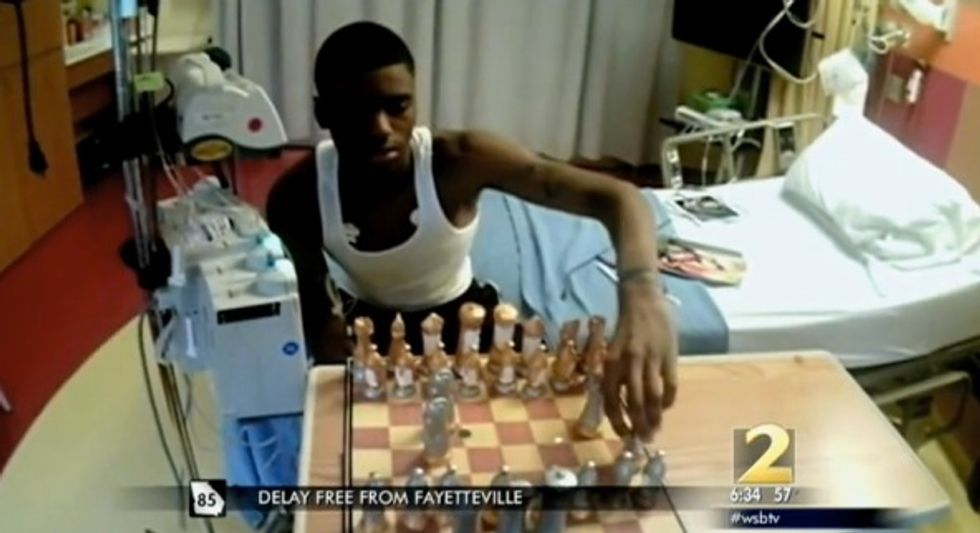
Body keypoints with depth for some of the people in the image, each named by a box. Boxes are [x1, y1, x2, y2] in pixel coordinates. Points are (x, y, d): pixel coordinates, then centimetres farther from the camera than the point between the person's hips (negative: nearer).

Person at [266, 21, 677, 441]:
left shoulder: (459, 159, -32)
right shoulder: (297, 196, -26)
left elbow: (616, 198, -41)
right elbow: (312, 310, -7)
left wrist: (642, 295, -61)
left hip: (459, 315, 0)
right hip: (365, 322, 0)